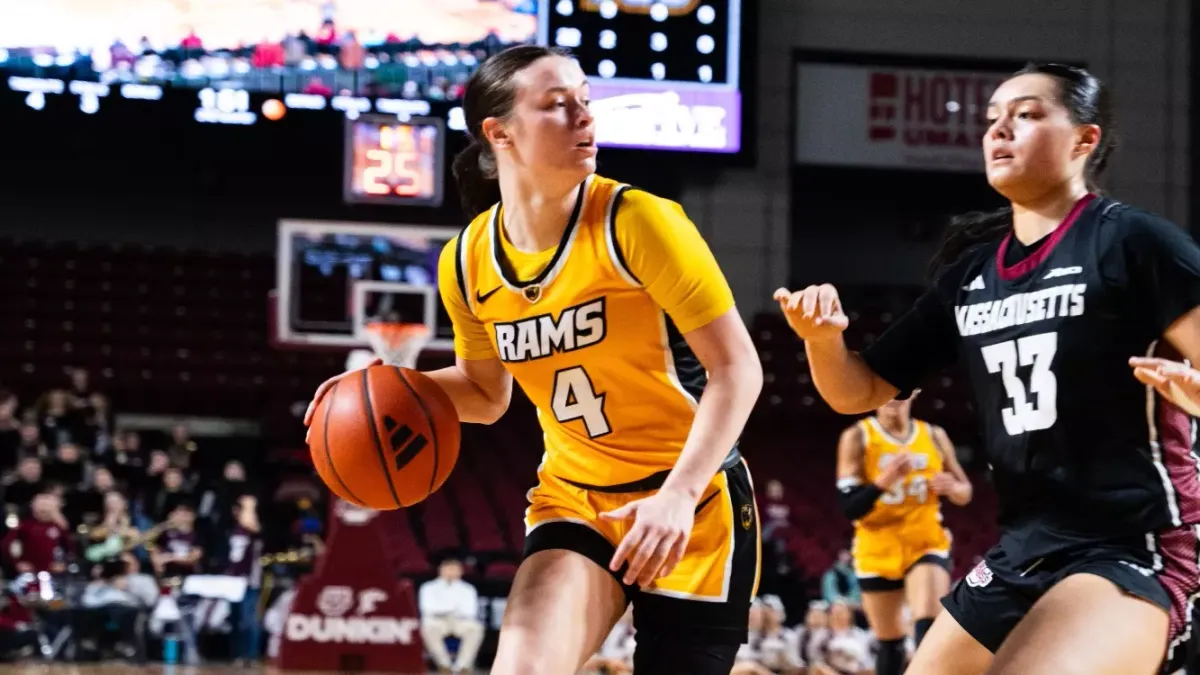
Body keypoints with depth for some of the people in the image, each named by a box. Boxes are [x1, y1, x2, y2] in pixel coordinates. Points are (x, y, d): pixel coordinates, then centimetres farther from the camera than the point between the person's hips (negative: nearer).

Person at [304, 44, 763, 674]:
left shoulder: (636, 222, -18)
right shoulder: (467, 262, -3)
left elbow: (737, 367, -17)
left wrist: (678, 494, -28)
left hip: (693, 503, -3)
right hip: (573, 498, 3)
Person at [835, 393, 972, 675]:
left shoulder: (934, 436, 3)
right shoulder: (857, 437, -5)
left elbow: (965, 492, 12)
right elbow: (849, 507, -13)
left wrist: (951, 488, -11)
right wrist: (884, 481, -29)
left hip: (927, 544, 0)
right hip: (878, 550, 0)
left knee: (929, 627, -22)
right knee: (889, 641, 9)